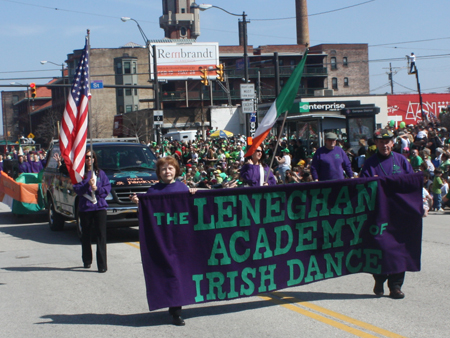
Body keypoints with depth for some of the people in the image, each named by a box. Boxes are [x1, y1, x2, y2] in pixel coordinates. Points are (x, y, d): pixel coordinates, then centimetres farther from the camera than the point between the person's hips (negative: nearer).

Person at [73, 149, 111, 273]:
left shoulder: (100, 173, 11)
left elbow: (107, 188, 6)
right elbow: (77, 189, -3)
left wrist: (97, 188, -10)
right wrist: (87, 185, -17)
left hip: (100, 207, 0)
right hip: (85, 208, 0)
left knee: (101, 235, -7)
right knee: (86, 235, 8)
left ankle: (102, 264, -10)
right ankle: (87, 261, 22)